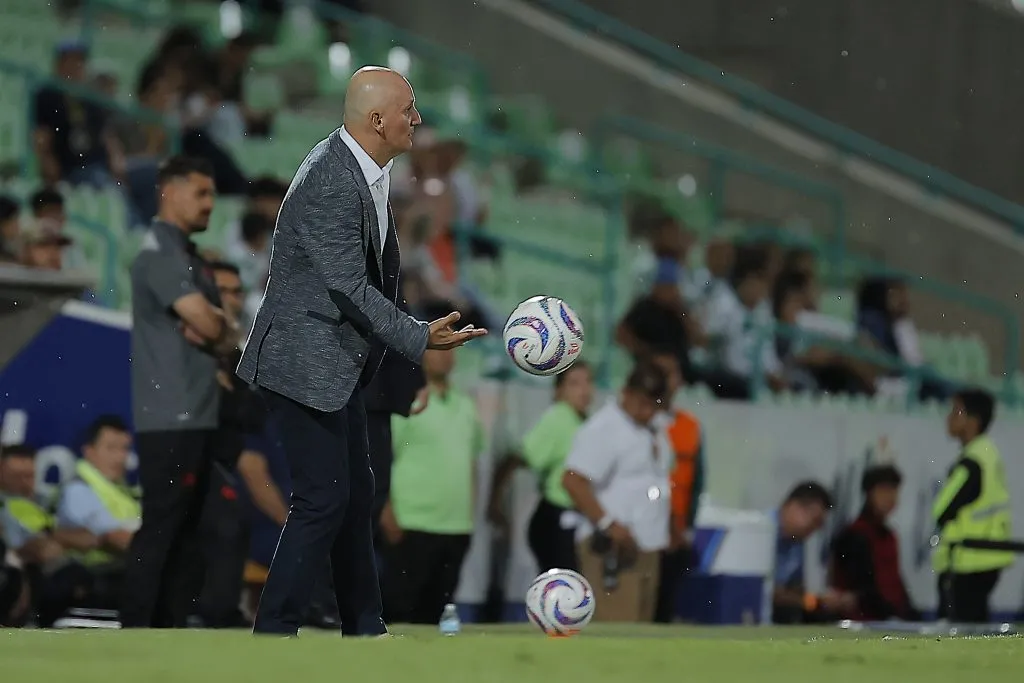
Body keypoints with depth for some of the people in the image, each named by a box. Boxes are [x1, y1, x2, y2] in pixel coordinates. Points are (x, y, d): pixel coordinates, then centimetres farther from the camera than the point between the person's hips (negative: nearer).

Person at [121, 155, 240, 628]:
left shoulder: (191, 258, 20)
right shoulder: (160, 253, -9)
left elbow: (226, 335, 17)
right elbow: (206, 323, -18)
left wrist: (217, 333, -5)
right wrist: (223, 330, 4)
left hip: (197, 416, 10)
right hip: (169, 417, -10)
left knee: (186, 533, 10)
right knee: (159, 529, -11)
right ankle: (135, 637, -12)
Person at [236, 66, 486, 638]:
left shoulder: (366, 169, 6)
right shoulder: (328, 186, -25)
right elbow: (352, 288, -25)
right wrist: (421, 339, -26)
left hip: (340, 360, 10)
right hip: (306, 361, -10)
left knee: (356, 493, 15)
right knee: (324, 499, -9)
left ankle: (365, 628, 24)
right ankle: (274, 632, -2)